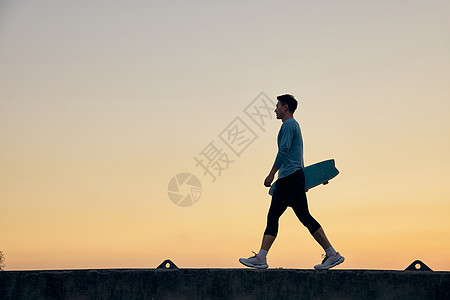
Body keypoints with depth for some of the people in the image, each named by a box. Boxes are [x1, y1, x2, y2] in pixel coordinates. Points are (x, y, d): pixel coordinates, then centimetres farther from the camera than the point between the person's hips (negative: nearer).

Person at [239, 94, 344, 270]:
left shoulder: (289, 125, -6)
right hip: (285, 180, 10)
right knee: (272, 217, 4)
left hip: (291, 176, -10)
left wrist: (271, 174, -18)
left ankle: (333, 254, -2)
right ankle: (261, 258, 2)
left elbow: (284, 150, -17)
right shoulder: (293, 125, 25)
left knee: (304, 217, -9)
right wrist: (302, 181, 26)